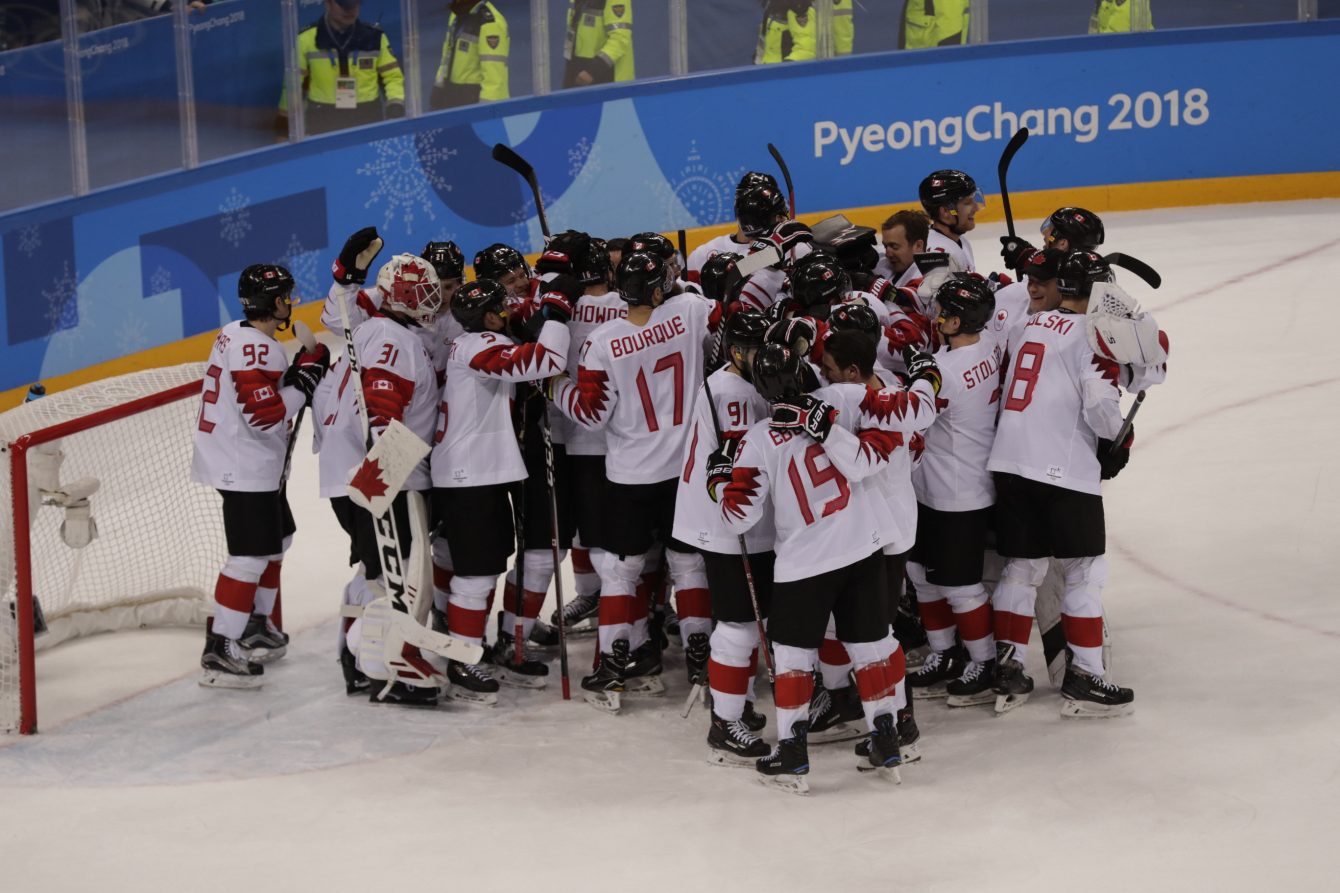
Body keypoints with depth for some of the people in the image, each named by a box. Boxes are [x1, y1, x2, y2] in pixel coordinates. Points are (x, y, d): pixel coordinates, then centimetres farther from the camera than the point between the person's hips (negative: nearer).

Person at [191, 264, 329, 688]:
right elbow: (265, 415, -27)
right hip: (246, 468, -11)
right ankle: (219, 652, -10)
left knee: (276, 539, 24)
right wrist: (304, 380, -17)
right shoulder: (256, 348, -22)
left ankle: (255, 623, 37)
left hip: (250, 462, 11)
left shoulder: (238, 336, 10)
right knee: (251, 556, -11)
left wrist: (296, 377, 4)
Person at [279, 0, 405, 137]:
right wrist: (284, 120, 3)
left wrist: (396, 103, -16)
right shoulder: (306, 40, -6)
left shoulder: (374, 38, -1)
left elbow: (393, 75, 3)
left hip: (368, 119, 2)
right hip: (322, 122, -2)